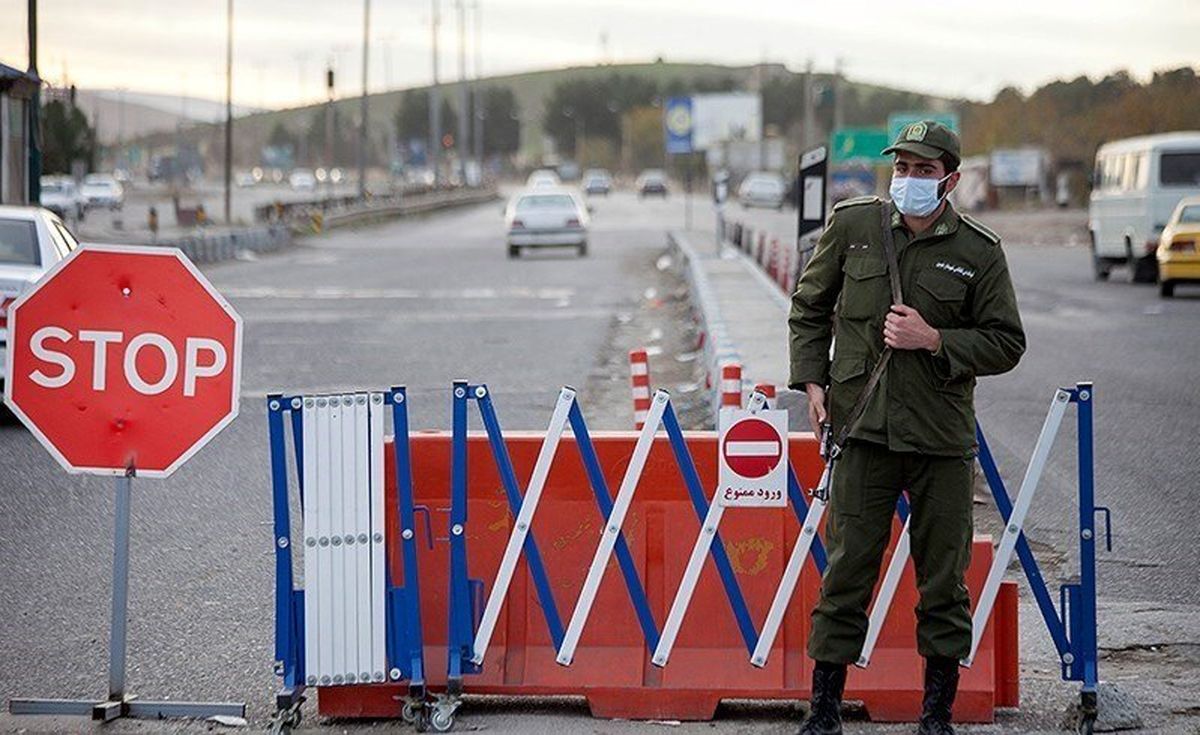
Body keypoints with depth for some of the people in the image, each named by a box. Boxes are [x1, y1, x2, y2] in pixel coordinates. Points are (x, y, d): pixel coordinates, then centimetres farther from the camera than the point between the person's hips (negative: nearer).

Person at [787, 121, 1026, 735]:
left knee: (943, 581, 5)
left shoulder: (978, 252, 0)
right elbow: (809, 307, 14)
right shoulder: (852, 225, 4)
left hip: (943, 437, 0)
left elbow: (1006, 343, 3)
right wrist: (812, 380, 3)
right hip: (862, 429, 0)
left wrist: (935, 340, -10)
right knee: (847, 571, 1)